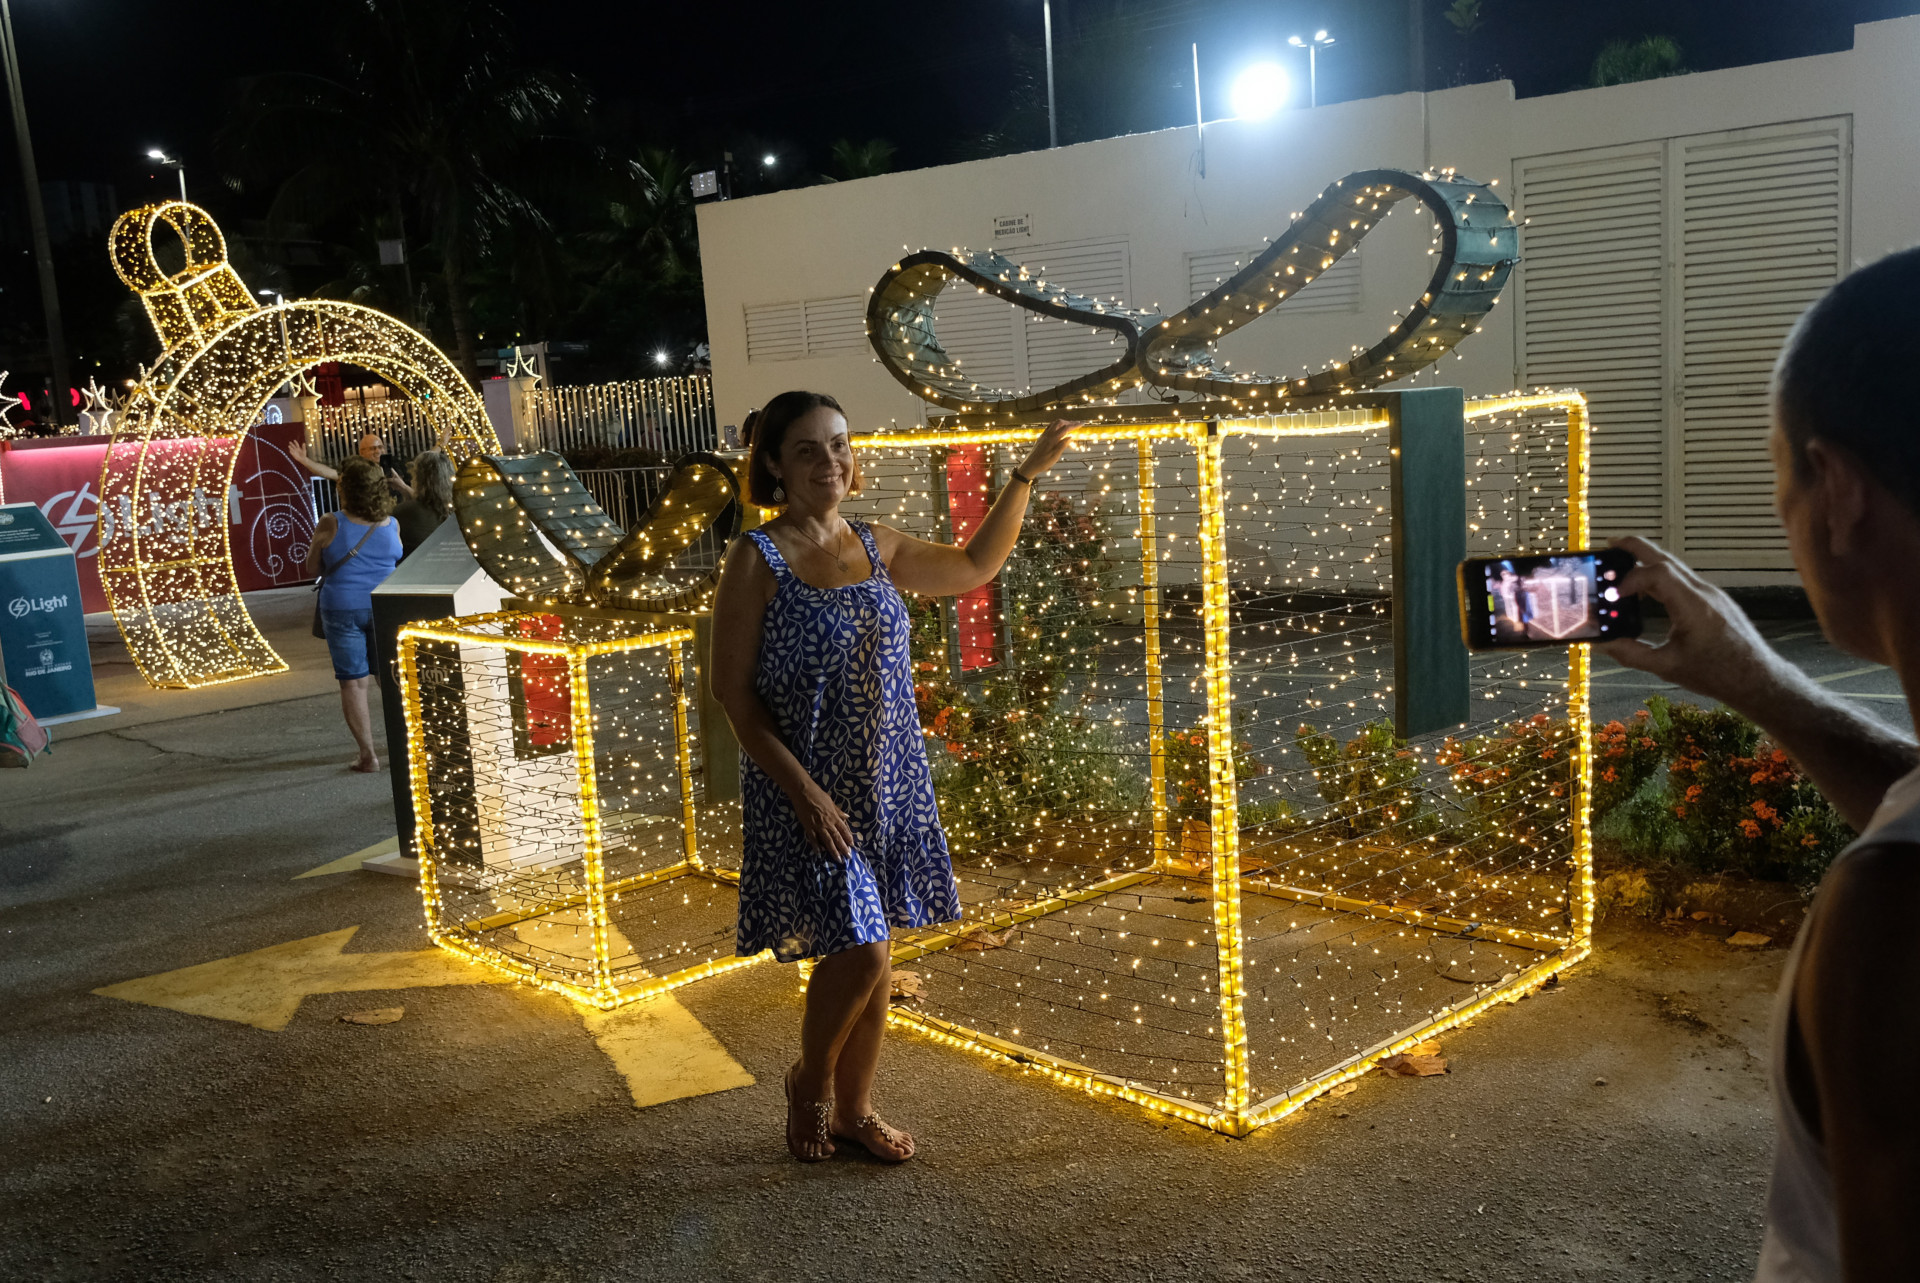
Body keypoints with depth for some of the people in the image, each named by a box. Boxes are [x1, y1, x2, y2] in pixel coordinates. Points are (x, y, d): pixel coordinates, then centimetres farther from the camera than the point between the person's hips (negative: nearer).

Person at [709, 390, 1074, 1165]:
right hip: (809, 795, -5)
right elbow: (733, 691, -12)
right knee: (856, 953, -8)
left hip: (888, 787, 6)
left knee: (874, 957, 11)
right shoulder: (757, 562, -10)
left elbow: (973, 568, 21)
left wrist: (1026, 476, 16)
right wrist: (803, 791, -18)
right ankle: (809, 1084, 21)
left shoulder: (875, 547, 6)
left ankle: (853, 1108, 30)